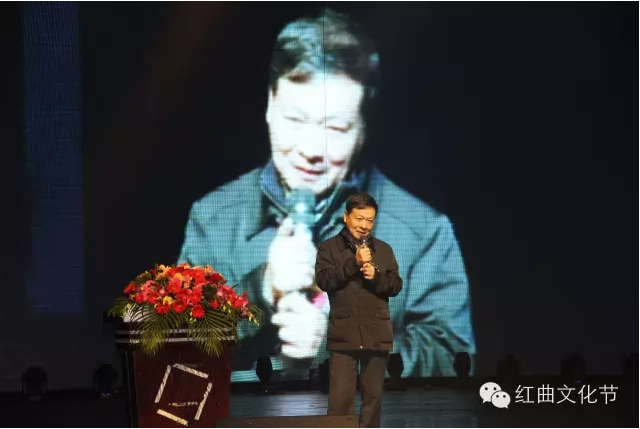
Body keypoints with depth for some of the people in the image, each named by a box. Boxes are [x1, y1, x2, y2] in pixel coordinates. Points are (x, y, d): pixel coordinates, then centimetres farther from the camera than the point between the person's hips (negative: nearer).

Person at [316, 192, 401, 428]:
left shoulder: (384, 249, 11)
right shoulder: (329, 248, 3)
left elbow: (396, 286, 6)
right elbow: (324, 281, -10)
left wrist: (376, 275, -13)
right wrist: (353, 263, -18)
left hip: (377, 335, 3)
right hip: (343, 335, -3)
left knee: (373, 396, 7)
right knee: (340, 397, -7)